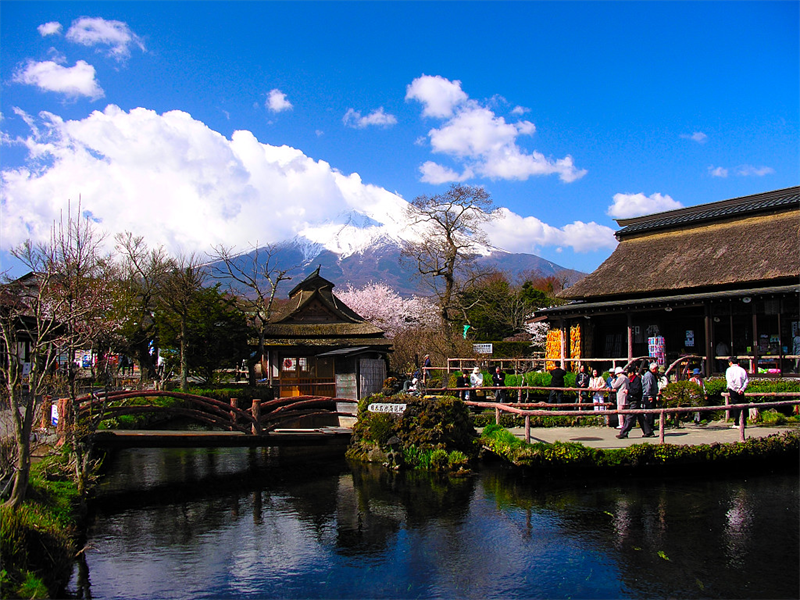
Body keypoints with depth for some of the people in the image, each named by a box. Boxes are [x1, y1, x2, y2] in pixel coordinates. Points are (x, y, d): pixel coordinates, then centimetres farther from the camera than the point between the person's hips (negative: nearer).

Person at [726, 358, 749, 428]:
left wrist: (736, 390, -12)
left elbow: (730, 381, -13)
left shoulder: (729, 370, -3)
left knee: (735, 406, -2)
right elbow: (746, 381, 2)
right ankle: (744, 422, 11)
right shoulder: (742, 370, 9)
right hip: (741, 390, 4)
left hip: (733, 390, -4)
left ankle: (736, 424, -5)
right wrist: (742, 389, -4)